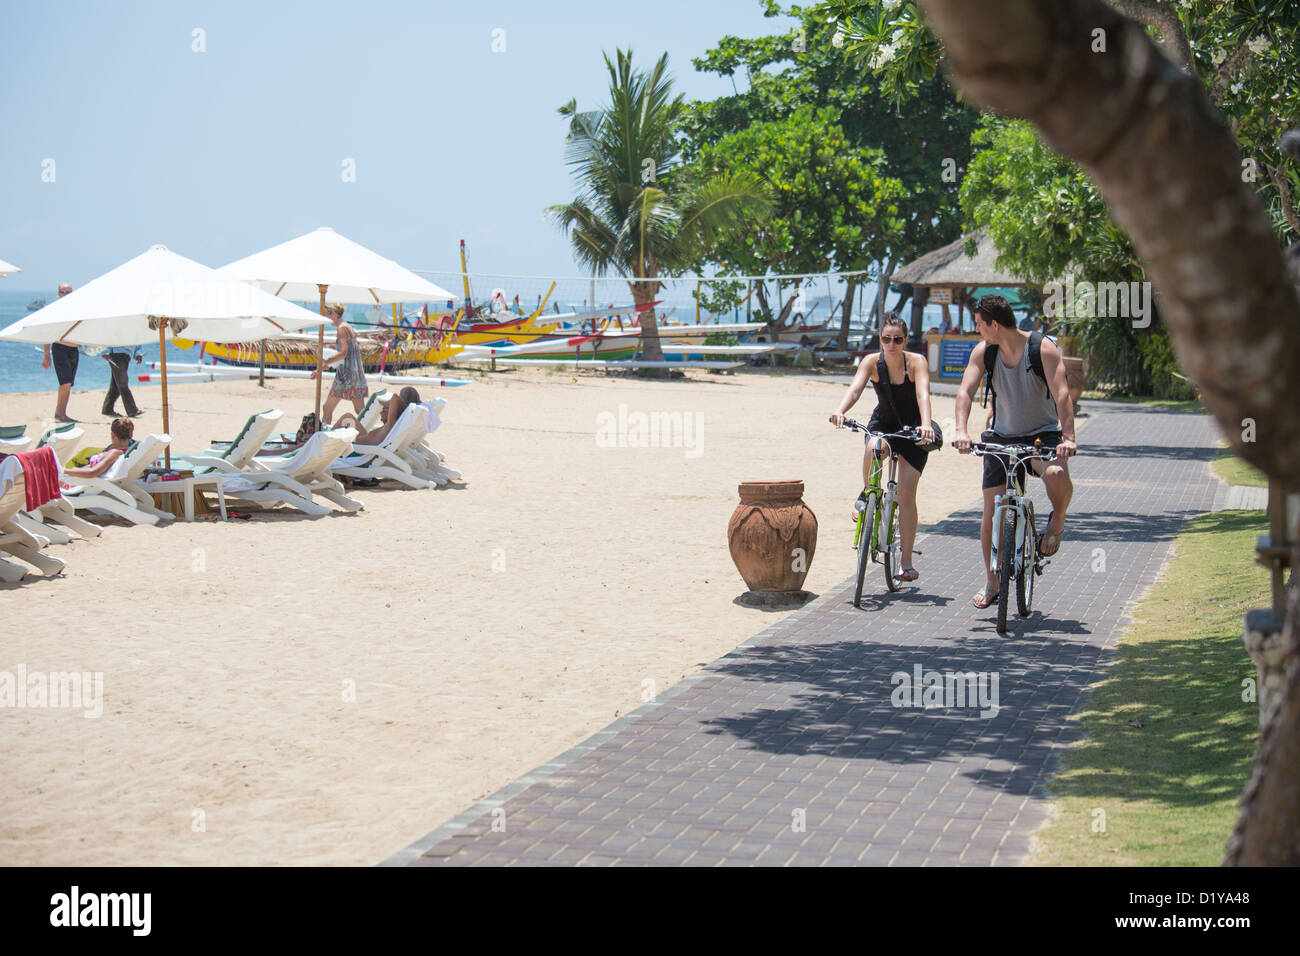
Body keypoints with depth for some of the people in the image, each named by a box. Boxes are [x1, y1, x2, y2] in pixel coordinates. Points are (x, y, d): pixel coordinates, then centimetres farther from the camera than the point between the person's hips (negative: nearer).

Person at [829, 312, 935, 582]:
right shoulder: (872, 362, -14)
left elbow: (923, 394, -35)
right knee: (873, 448, -37)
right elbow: (855, 389, -29)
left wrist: (926, 425, -53)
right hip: (883, 423, 1)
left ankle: (907, 563, 1)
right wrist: (840, 411, -50)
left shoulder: (916, 362, -20)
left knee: (906, 494, -9)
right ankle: (868, 494, -6)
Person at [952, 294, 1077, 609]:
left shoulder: (1042, 347, -15)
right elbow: (966, 390, -14)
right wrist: (961, 430, -32)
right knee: (991, 512, -2)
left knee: (1057, 474, -36)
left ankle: (1057, 521, -3)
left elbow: (1061, 393, -23)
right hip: (1001, 437, 4)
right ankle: (991, 584, 15)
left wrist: (1068, 438, -36)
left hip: (1042, 434, -3)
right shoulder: (983, 351, -4)